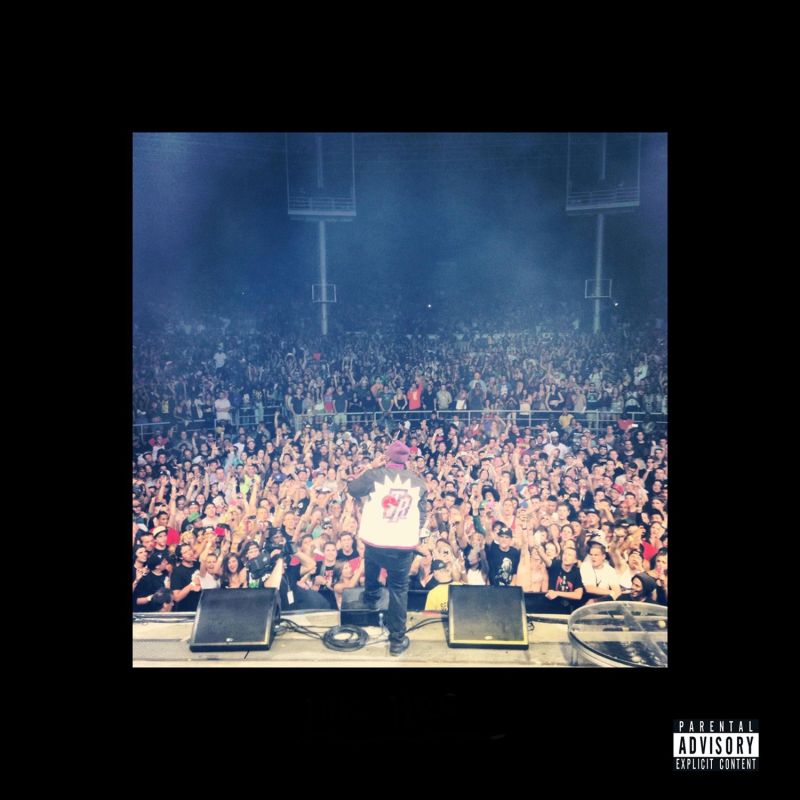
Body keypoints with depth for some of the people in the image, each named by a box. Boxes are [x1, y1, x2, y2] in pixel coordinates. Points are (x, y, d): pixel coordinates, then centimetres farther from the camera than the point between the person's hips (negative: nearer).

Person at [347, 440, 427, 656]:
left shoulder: (375, 474, -6)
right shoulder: (419, 482, 5)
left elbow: (352, 488, 9)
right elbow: (423, 516, 10)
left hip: (375, 541, 0)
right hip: (404, 545, 1)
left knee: (372, 561, 35)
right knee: (399, 590, 9)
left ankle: (371, 596, 52)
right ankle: (397, 639, 12)